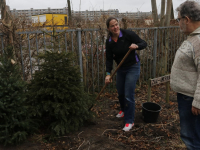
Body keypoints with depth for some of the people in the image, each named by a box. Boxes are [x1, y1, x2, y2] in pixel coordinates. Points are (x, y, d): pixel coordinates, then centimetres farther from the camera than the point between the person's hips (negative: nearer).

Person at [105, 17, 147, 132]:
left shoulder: (128, 34, -18)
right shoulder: (109, 41, -5)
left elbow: (144, 43, -12)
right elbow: (109, 59, -5)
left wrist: (136, 46, -34)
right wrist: (108, 74, -15)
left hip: (133, 67, -5)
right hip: (121, 68, 5)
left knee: (128, 95, -6)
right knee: (120, 93, 19)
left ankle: (130, 121, 12)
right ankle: (124, 110, 50)